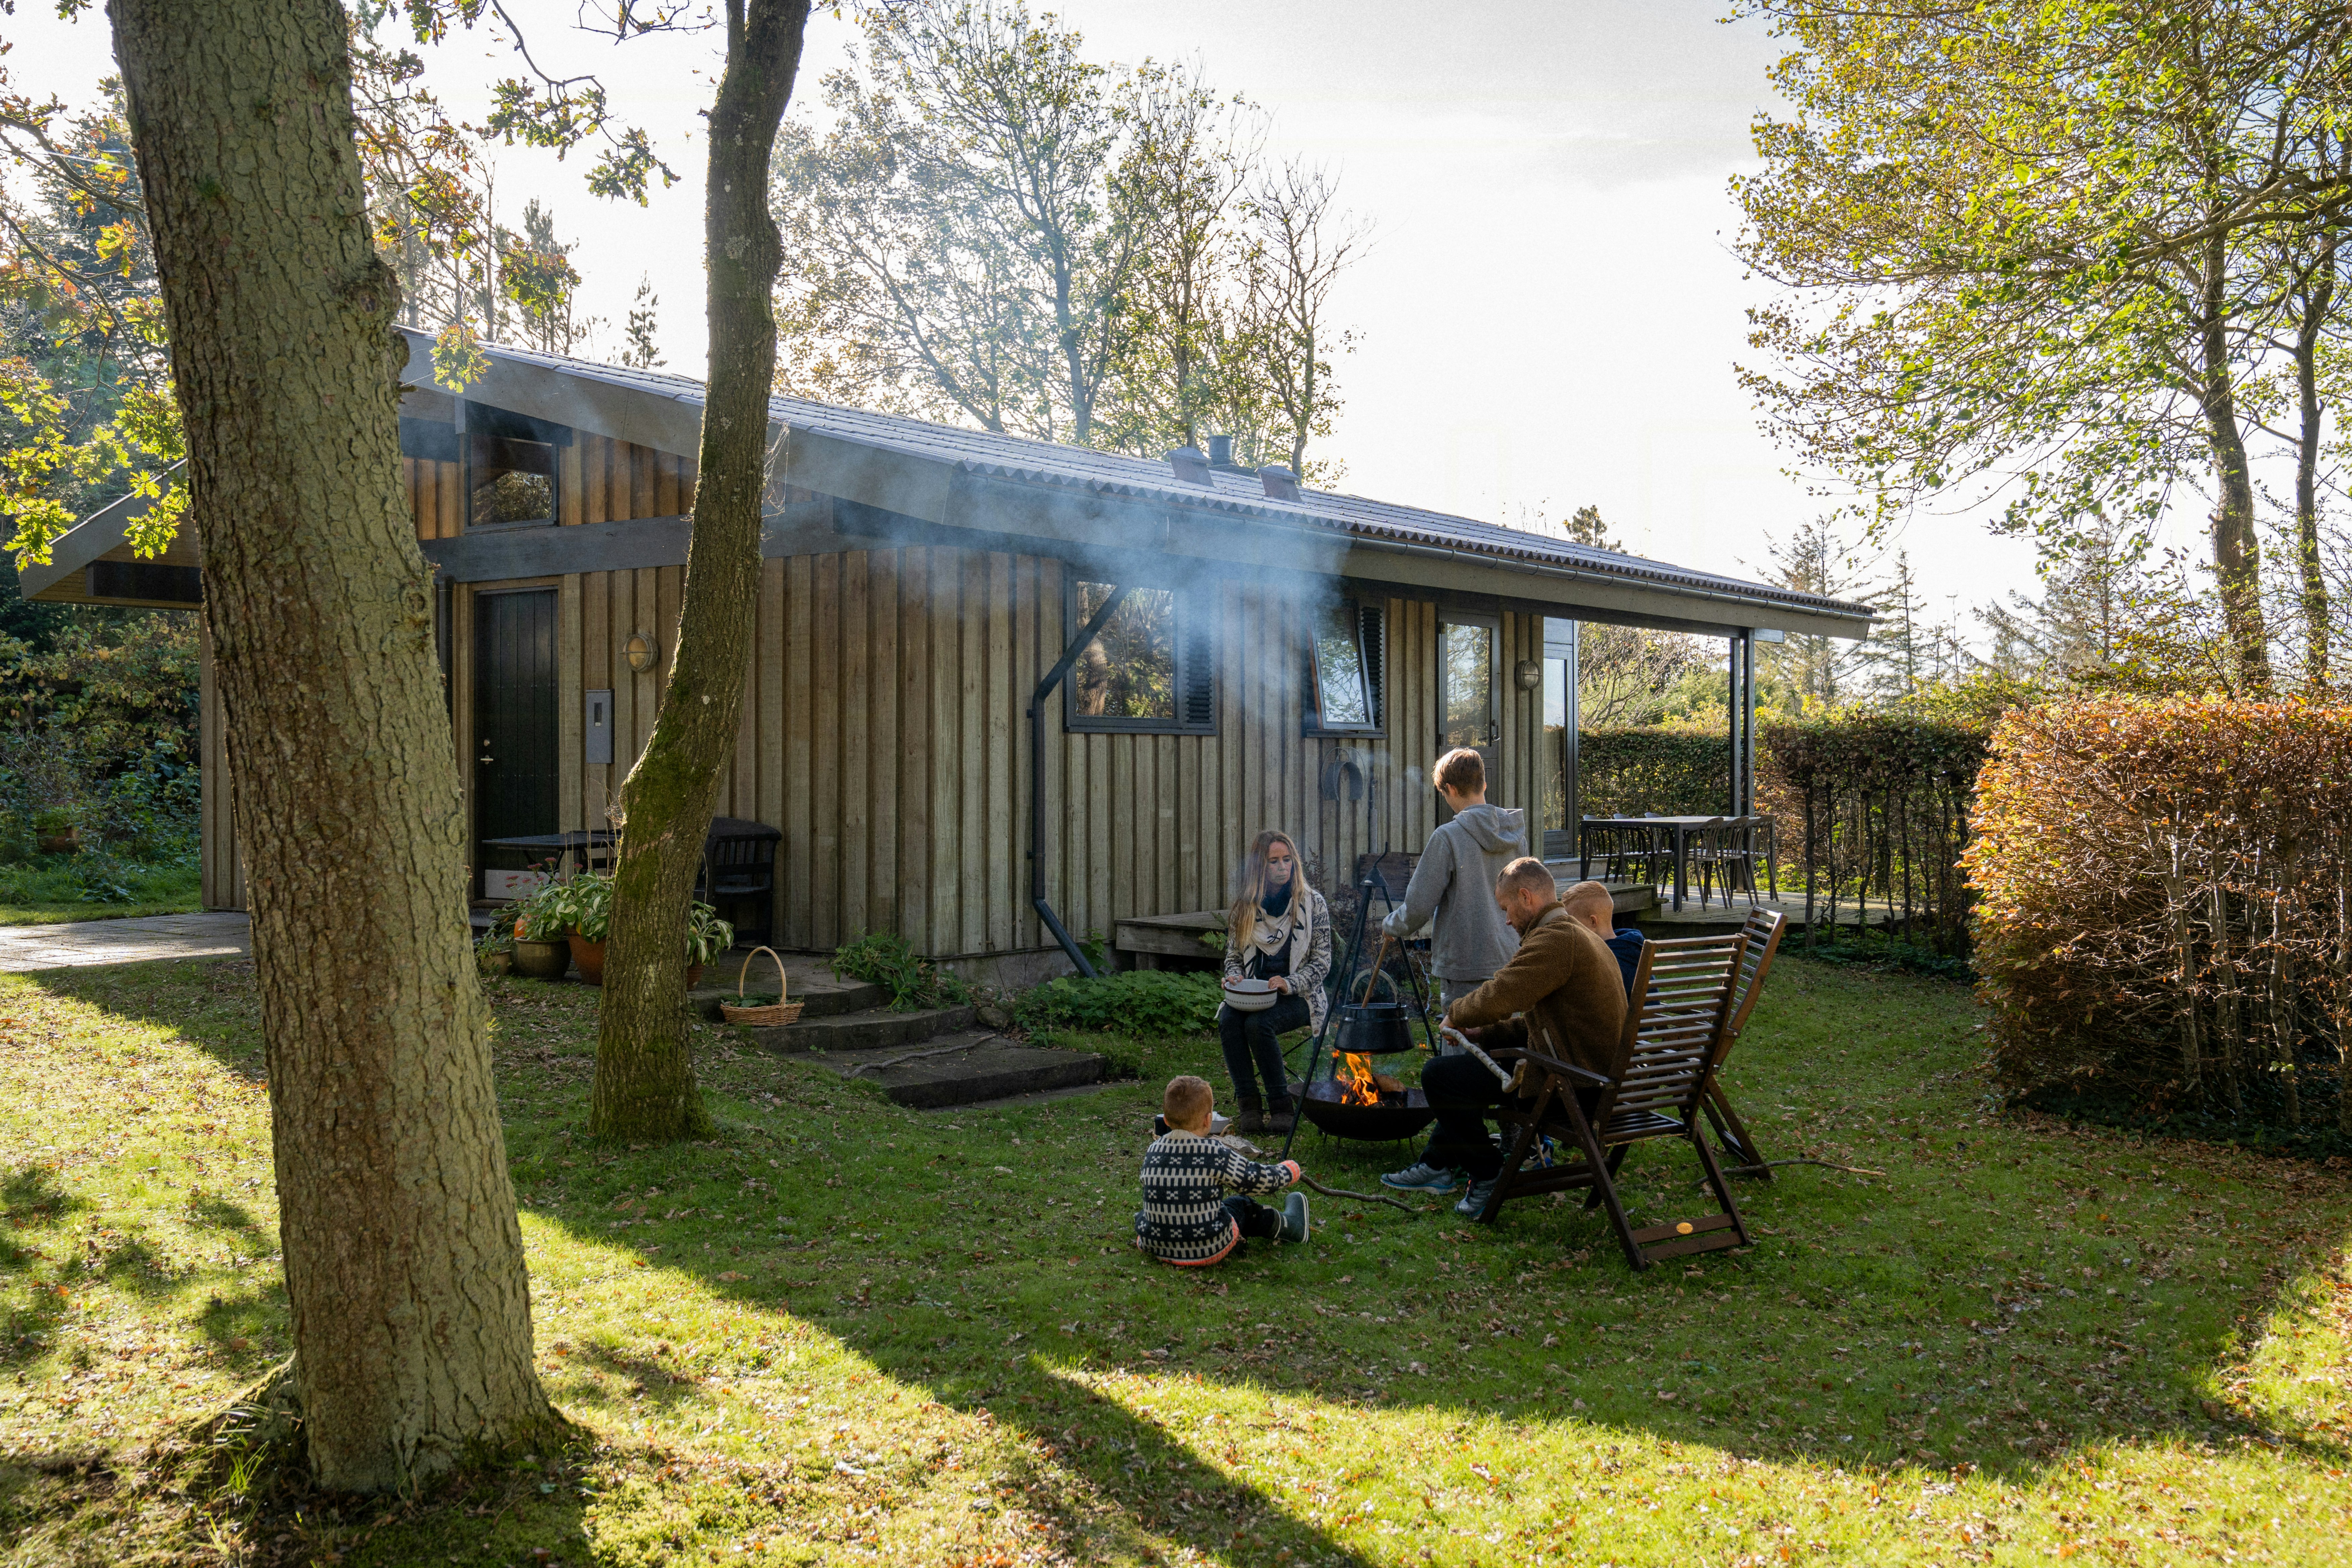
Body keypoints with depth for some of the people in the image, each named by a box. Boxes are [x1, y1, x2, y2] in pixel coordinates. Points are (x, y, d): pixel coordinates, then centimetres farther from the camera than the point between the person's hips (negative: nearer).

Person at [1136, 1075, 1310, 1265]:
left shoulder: (1153, 1150, -4)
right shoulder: (1215, 1153, -16)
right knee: (1242, 1207, 26)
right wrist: (1290, 1171, 17)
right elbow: (1258, 1179, -3)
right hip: (1208, 1251, -2)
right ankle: (1288, 1224, 44)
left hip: (1156, 1247, 2)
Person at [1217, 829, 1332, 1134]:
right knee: (1228, 1020, -29)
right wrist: (1235, 978, -9)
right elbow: (1233, 955, 14)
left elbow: (1322, 963, -3)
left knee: (1258, 1024, -32)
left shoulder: (1313, 903, -1)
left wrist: (1289, 984, -19)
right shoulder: (1244, 905, 7)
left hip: (1298, 997, -3)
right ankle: (1249, 1106, -21)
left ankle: (1281, 1106, -18)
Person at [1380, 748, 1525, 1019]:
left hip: (1464, 967, -6)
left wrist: (1391, 926, 8)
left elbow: (1418, 907, -11)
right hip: (1508, 962, 6)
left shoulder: (1448, 837, -14)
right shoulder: (1515, 834, 5)